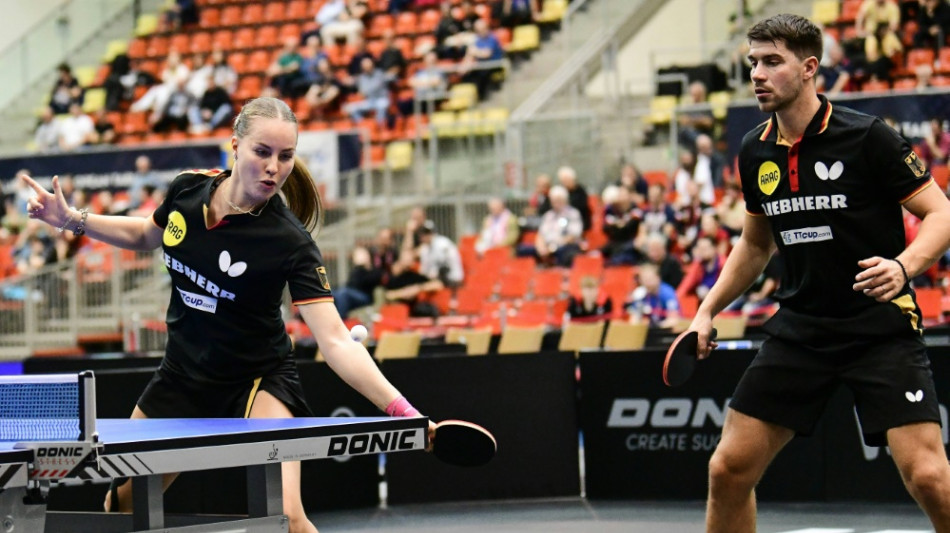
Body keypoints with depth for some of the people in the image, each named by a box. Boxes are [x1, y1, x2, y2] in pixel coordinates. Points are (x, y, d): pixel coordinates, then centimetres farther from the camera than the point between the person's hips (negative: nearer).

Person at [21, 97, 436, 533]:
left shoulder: (290, 242, -24)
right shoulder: (188, 189, -11)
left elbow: (336, 342, -31)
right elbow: (146, 236, 14)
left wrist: (400, 409, -43)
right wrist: (72, 219, 1)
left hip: (258, 382, -5)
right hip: (182, 376, 5)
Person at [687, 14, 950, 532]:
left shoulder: (867, 138, -12)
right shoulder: (755, 153, 6)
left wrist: (903, 264, -28)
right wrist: (707, 311, 16)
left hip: (880, 327, -5)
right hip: (798, 329, 5)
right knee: (728, 468, 1)